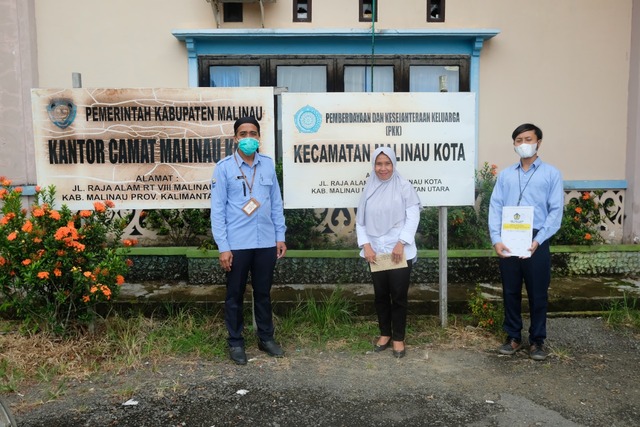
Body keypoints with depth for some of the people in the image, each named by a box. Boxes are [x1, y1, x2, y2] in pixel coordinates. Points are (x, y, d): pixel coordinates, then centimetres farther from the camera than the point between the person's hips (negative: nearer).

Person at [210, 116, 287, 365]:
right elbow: (217, 209, -6)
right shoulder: (224, 167, -5)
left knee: (263, 293, 16)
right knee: (235, 295, 10)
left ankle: (266, 338, 31)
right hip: (237, 244, -3)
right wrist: (223, 247, -10)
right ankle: (235, 342, 26)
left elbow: (276, 202, 9)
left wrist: (280, 236, 7)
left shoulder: (268, 164, 5)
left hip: (266, 243, 3)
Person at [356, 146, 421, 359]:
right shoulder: (368, 189, 6)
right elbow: (360, 221, 7)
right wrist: (366, 245, -4)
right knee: (380, 295, 12)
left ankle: (398, 338, 17)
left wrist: (401, 243, -16)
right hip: (376, 252, 3)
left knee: (399, 296, 2)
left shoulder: (404, 186, -3)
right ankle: (385, 334, 28)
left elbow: (413, 217, -7)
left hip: (400, 252, -3)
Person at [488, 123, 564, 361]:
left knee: (538, 293, 7)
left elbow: (556, 211, -4)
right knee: (510, 292, 10)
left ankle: (537, 341, 22)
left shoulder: (551, 174, 3)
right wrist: (496, 240, -10)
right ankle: (513, 337, 25)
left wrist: (537, 241, -15)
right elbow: (495, 208, 3)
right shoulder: (505, 175, 10)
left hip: (536, 241, -2)